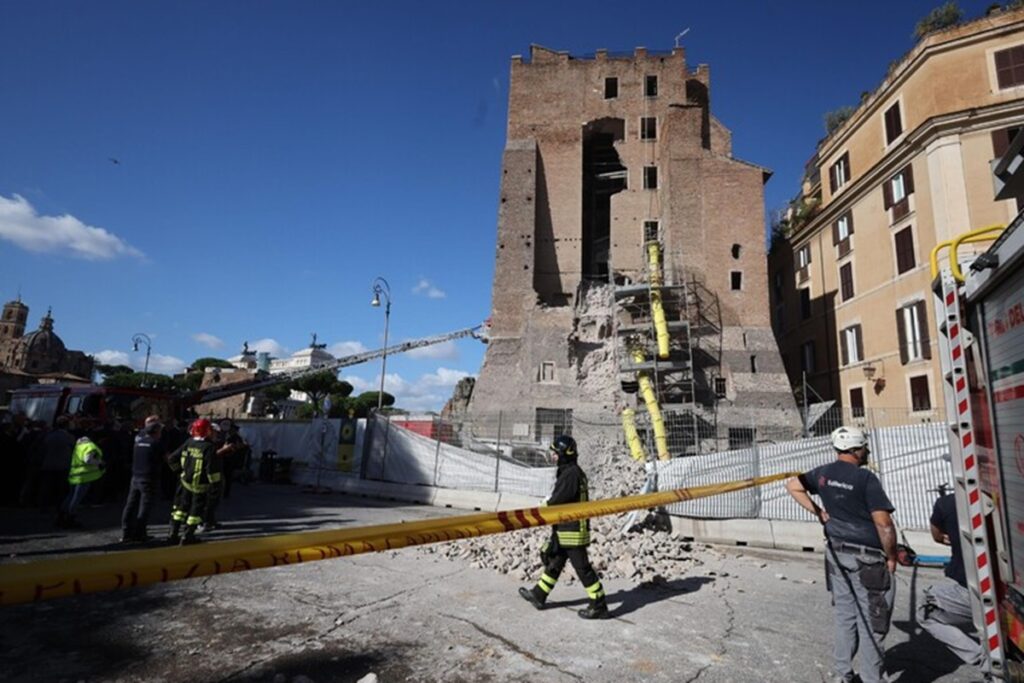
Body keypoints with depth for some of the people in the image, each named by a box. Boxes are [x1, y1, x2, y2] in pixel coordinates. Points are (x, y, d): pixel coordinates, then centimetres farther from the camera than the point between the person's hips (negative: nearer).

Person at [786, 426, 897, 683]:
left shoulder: (823, 473, 1)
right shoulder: (866, 478, -18)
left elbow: (792, 486, 13)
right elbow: (883, 523, -20)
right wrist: (891, 556, -6)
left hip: (836, 553, 6)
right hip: (866, 557, -6)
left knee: (845, 615, 17)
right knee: (870, 621, 5)